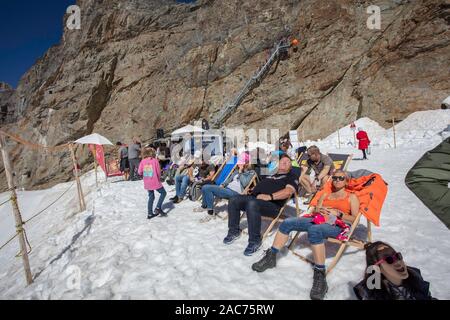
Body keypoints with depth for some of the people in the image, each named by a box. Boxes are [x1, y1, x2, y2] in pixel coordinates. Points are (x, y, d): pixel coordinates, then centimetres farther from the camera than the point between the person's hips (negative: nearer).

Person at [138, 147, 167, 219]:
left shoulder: (143, 161, 2)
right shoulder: (155, 160, -8)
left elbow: (139, 172, 2)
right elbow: (158, 171, -6)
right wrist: (159, 178, 12)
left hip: (147, 183, 5)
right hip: (155, 182, -5)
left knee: (151, 197, 16)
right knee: (163, 192, 13)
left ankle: (150, 213, 18)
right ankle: (158, 208, 2)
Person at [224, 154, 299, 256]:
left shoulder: (290, 177, 13)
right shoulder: (269, 176, 34)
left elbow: (288, 191, -7)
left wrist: (270, 196, -19)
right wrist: (251, 192, 10)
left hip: (272, 204, -7)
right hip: (254, 197, 7)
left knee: (252, 204, -38)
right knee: (233, 201, -12)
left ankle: (255, 241, -23)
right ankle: (234, 231, 3)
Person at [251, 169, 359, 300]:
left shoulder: (352, 197, 16)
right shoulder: (325, 195, 29)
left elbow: (355, 219, 5)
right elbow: (315, 210, 22)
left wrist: (338, 213, -10)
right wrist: (318, 210, -1)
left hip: (338, 225, -5)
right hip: (318, 219, 5)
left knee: (314, 230, -42)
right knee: (287, 223, -17)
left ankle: (320, 275, -39)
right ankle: (271, 257, -12)